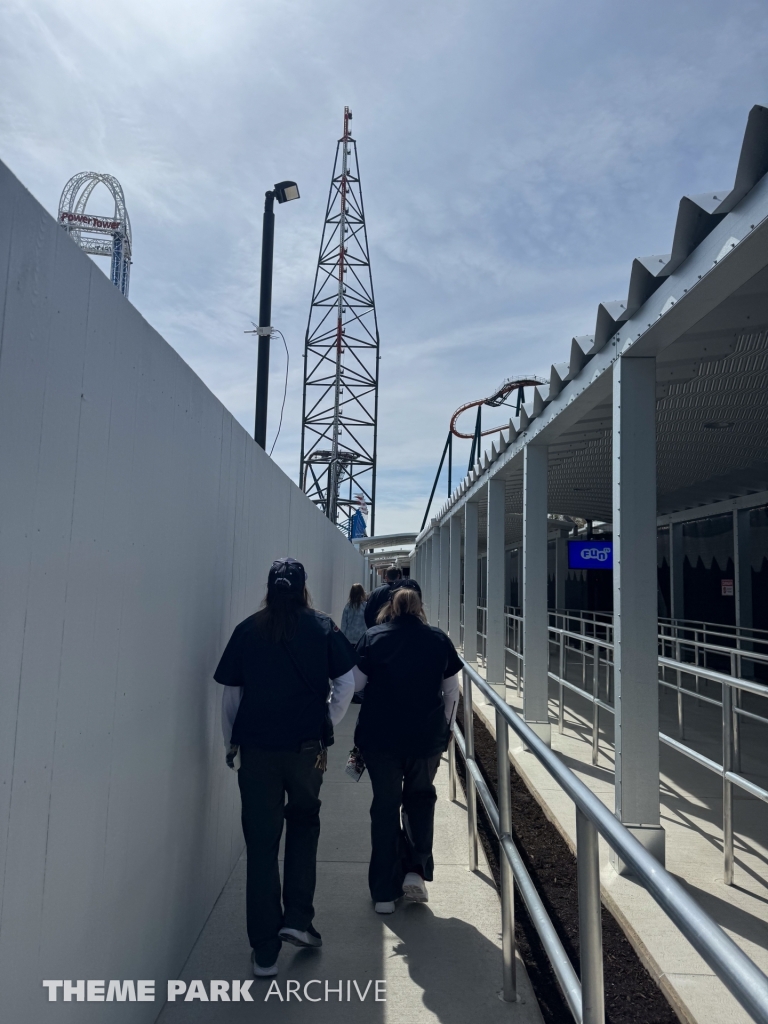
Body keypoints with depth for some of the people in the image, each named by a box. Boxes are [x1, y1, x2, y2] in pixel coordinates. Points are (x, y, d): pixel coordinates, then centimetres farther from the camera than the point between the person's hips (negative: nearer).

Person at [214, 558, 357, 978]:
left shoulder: (248, 630, 1)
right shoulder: (321, 627, -1)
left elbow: (231, 693, 4)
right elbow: (346, 684, -4)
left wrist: (231, 743, 14)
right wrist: (327, 725, 8)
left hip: (256, 746, 0)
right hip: (306, 745, 0)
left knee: (261, 843, 9)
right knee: (304, 823, 24)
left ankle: (265, 951, 17)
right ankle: (298, 918, 18)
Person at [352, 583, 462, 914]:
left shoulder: (372, 638, -5)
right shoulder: (438, 639, 0)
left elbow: (356, 684, -4)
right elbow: (452, 691, 5)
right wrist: (445, 728, 16)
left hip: (380, 736, -1)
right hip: (427, 737, 1)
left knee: (385, 806, 12)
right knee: (420, 798, 23)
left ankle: (385, 893, 19)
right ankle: (416, 870, 11)